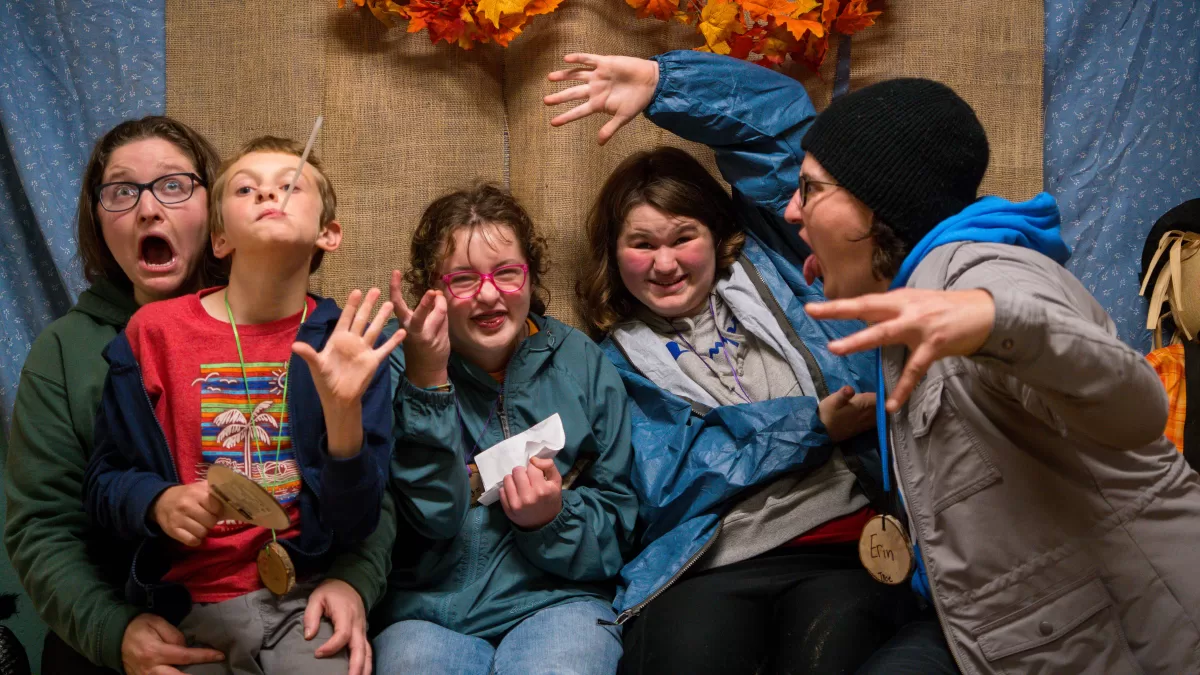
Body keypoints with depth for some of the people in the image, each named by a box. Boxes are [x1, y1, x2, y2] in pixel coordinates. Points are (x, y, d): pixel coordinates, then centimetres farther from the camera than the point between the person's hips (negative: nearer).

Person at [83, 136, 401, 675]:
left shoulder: (350, 343, -2)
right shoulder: (155, 333, -1)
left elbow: (354, 523, -6)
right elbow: (104, 483, 6)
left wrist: (344, 410, -20)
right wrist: (160, 503, -15)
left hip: (309, 596, -1)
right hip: (194, 600, 1)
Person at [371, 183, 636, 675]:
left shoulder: (583, 363, 6)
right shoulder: (399, 366, 2)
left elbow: (618, 525, 8)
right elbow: (433, 515, -10)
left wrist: (554, 520, -14)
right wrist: (428, 381, -18)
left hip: (555, 599, 1)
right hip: (428, 607, 0)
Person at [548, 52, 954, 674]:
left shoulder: (764, 263, 18)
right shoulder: (620, 361, 15)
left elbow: (781, 111, 14)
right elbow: (665, 485, 1)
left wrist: (660, 81, 7)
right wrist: (813, 425, -2)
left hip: (849, 545, 1)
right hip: (710, 569, 0)